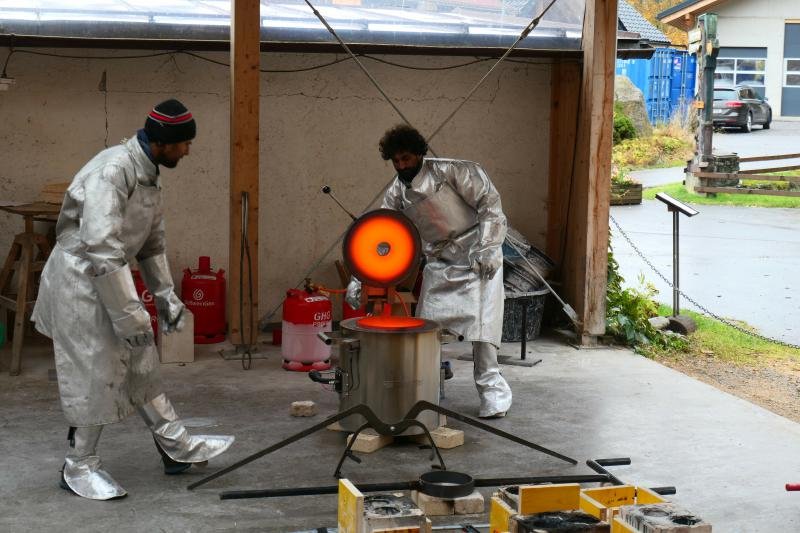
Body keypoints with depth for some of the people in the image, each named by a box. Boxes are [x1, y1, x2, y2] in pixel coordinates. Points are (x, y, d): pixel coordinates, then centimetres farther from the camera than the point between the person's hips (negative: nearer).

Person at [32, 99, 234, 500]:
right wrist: (129, 313, -28)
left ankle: (177, 447, 21)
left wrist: (165, 296, 12)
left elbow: (152, 242, 18)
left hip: (108, 279, 9)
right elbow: (100, 246, -30)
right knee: (95, 376, -3)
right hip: (80, 282, -9)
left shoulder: (148, 175, 7)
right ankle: (79, 467, 12)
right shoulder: (112, 170, -24)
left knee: (142, 365, 13)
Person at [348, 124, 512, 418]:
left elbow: (489, 202, -14)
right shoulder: (397, 193, 1)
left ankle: (491, 389, -5)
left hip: (477, 255, -6)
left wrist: (487, 248, -22)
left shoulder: (449, 171, -15)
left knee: (481, 320, -14)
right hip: (439, 262, 6)